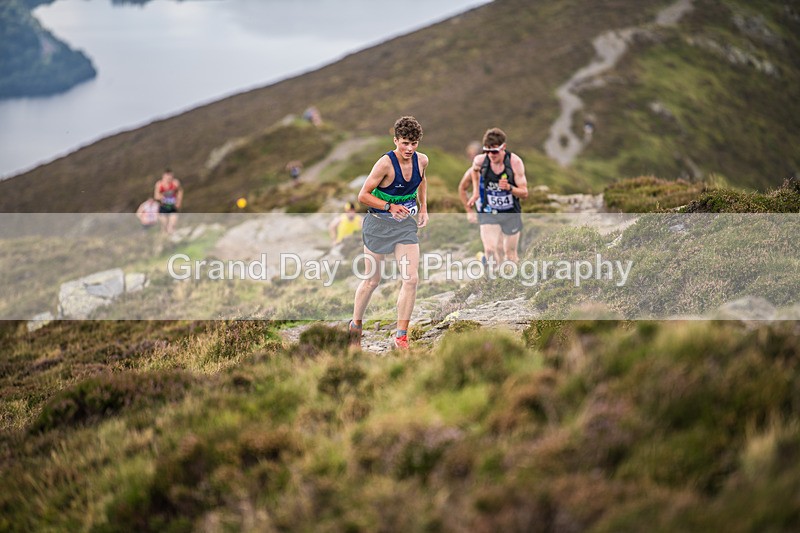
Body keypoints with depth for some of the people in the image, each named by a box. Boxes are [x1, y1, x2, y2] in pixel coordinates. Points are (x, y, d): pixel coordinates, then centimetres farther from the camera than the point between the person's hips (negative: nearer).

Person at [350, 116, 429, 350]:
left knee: (411, 279, -9)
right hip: (378, 224, -4)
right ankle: (355, 325, 32)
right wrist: (390, 207, -27)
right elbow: (363, 195, -17)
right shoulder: (385, 163, -21)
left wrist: (423, 208, 14)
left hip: (406, 225, 4)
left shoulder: (421, 161, -3)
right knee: (372, 280, 8)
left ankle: (401, 336, 0)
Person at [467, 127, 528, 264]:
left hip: (511, 213, 0)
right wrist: (476, 192, 12)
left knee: (510, 254, 8)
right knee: (490, 250, -19)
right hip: (488, 212, 0)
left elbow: (524, 193, -13)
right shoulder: (480, 160, -11)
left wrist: (509, 187, -32)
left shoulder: (515, 162, -16)